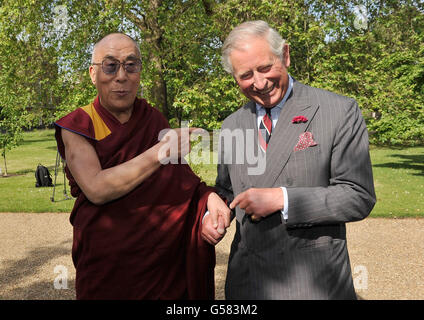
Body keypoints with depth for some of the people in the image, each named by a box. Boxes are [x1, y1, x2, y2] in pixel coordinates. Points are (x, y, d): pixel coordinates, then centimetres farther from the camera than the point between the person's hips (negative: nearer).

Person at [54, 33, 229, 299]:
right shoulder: (77, 127, -8)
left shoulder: (154, 120, 1)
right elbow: (96, 189, -23)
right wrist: (160, 152, -27)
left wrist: (209, 197, -23)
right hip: (107, 265, -3)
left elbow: (184, 179, -2)